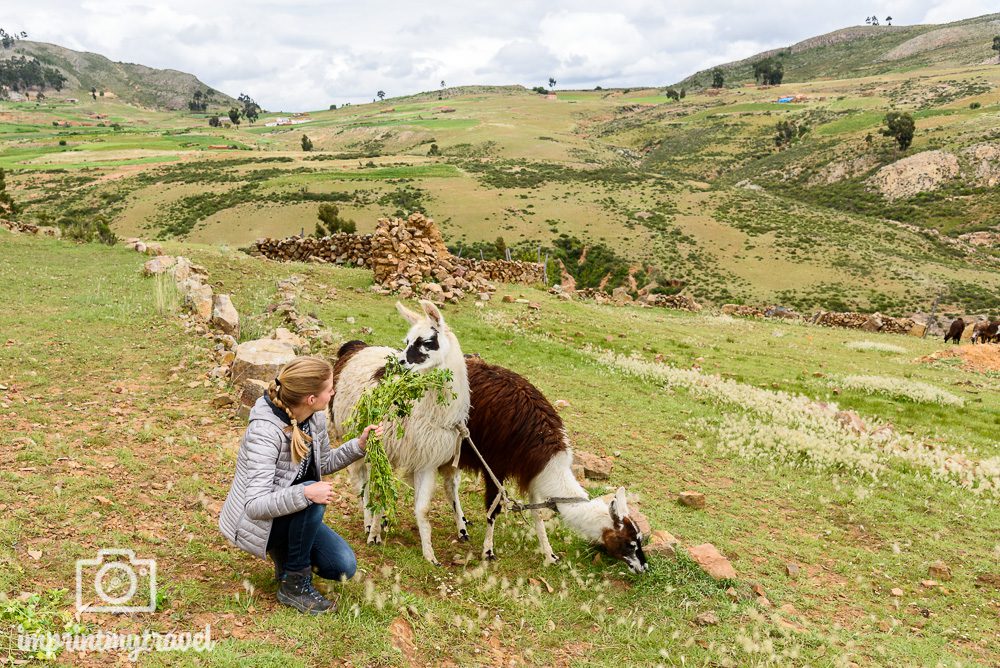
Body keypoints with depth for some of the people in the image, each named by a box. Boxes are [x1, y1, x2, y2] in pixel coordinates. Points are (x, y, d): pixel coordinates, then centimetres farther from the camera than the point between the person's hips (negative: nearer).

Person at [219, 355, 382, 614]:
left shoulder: (316, 418, -7)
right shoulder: (264, 432, -31)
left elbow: (323, 464, 11)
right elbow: (255, 505, -35)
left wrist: (359, 445, -4)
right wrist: (305, 494, -48)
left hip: (295, 515, 7)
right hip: (257, 522, -7)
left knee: (344, 567, -8)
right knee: (310, 499, -35)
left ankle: (286, 551, 18)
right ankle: (294, 585, -15)